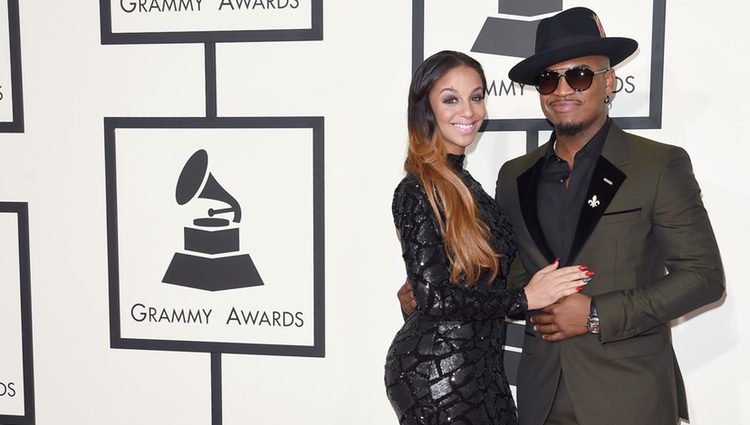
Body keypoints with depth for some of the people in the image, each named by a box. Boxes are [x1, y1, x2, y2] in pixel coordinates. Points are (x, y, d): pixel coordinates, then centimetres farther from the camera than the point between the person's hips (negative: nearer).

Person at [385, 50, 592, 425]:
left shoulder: (462, 183, 10)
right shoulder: (419, 190, -17)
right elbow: (433, 297, -20)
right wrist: (525, 297, -16)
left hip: (477, 364, 8)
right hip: (438, 372, -8)